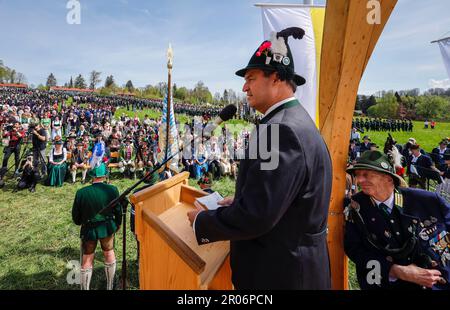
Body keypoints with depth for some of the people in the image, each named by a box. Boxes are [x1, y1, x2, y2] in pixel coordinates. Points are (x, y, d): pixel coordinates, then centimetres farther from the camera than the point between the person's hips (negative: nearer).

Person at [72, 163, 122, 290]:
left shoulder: (81, 193, -20)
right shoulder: (112, 190, -19)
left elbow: (76, 216, -7)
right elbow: (118, 210, -6)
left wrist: (80, 222, 16)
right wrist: (118, 224, 13)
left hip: (89, 230, -1)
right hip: (108, 228, 1)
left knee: (87, 260, 17)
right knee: (109, 253, 22)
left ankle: (85, 287, 31)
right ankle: (110, 286, 36)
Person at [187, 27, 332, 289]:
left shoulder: (280, 130, -27)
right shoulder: (298, 121, 6)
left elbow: (254, 216, -29)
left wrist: (201, 221, -14)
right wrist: (239, 201, 8)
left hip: (279, 272, -9)